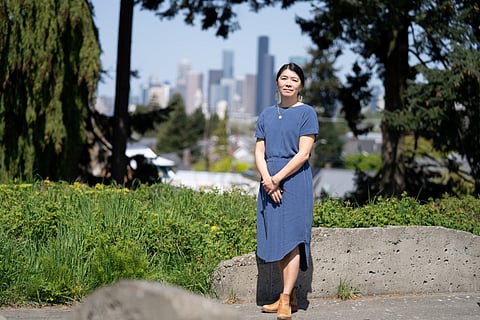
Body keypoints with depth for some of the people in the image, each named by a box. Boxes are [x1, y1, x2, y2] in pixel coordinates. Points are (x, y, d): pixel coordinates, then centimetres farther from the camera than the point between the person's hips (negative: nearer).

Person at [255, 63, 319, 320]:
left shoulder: (306, 113, -1)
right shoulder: (267, 115, 14)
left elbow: (303, 154, -9)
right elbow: (259, 153, 9)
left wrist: (278, 179, -14)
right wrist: (267, 179, -9)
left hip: (295, 181, -5)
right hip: (269, 183, 5)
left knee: (291, 239, -10)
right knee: (277, 240, 6)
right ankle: (290, 297, 14)